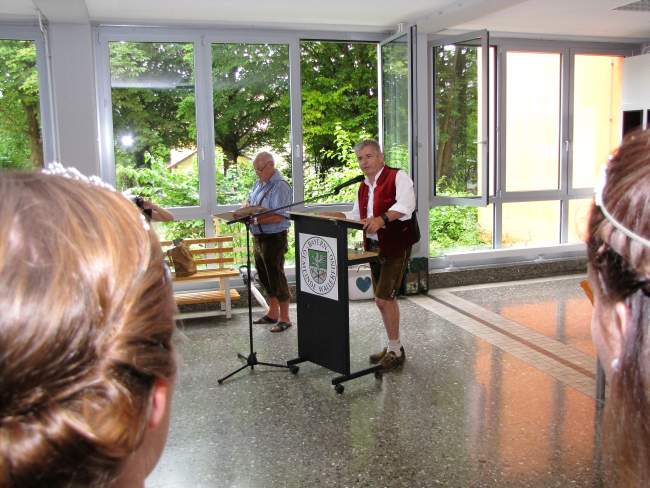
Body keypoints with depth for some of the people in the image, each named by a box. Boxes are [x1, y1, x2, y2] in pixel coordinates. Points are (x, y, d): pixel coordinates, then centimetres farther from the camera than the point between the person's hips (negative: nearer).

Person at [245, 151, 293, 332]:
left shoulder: (280, 187, -17)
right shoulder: (259, 183, 10)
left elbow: (279, 216, -25)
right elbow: (249, 200, 23)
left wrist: (256, 220, -30)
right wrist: (245, 209, 0)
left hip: (274, 238, -9)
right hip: (258, 236, 9)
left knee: (276, 276, -2)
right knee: (264, 276, 17)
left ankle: (284, 318, 10)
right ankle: (273, 312, 32)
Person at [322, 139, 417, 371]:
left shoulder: (398, 177, -10)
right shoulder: (363, 187, 15)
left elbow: (405, 205, -27)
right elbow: (356, 217, 23)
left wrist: (382, 219, -42)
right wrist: (333, 216, 9)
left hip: (396, 247, -8)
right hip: (374, 247, 8)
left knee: (383, 299, -10)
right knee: (385, 299, 15)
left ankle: (395, 351, 5)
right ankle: (394, 347, 29)